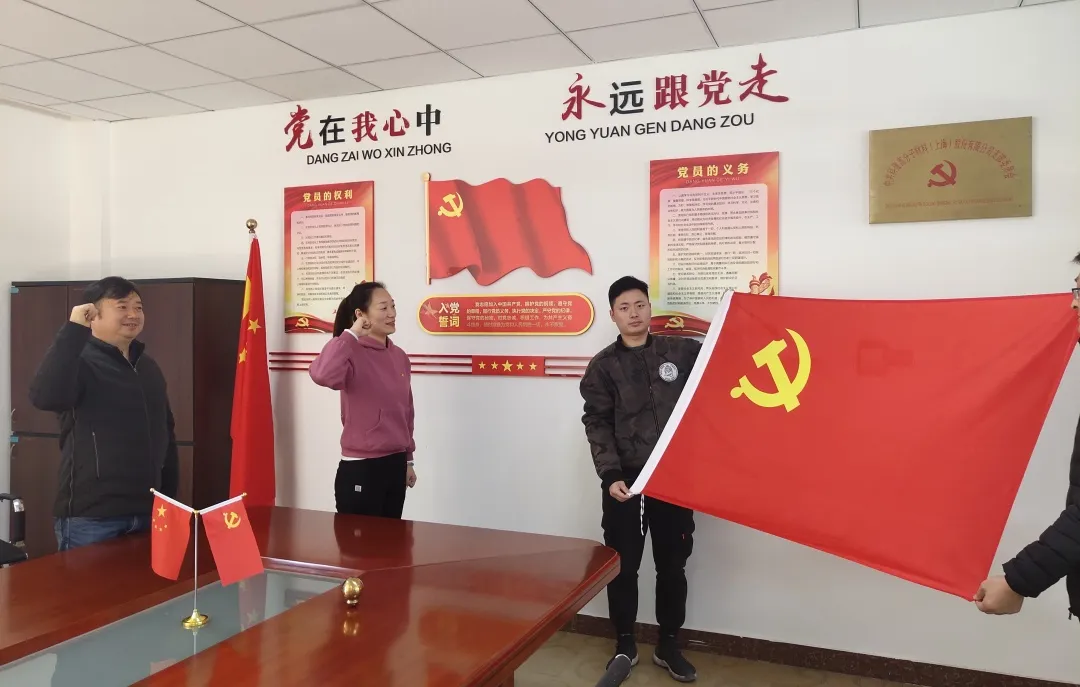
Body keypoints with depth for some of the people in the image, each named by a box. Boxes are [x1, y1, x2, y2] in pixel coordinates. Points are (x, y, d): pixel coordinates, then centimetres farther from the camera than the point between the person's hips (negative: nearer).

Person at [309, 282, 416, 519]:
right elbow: (322, 375, -38)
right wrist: (351, 334, -25)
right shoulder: (354, 354, -15)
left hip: (395, 465, 7)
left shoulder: (399, 357, 7)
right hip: (360, 469, -7)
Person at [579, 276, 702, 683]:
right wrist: (610, 475, -15)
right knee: (624, 565, 8)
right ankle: (625, 646, 26)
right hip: (625, 479, -1)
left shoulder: (682, 351, 4)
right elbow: (598, 426, -4)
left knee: (672, 564, 11)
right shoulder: (603, 366, 0)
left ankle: (668, 647, 28)